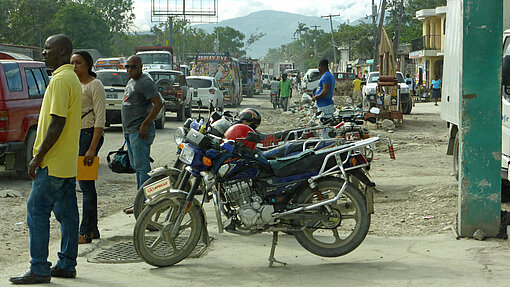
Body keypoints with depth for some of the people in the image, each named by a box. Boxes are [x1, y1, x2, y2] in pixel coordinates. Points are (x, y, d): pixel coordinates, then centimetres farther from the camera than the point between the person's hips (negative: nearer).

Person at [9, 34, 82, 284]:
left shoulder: (60, 80, -16)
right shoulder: (72, 78, 16)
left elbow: (57, 123, -22)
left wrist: (38, 156, -18)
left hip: (53, 161, -10)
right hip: (68, 161, 10)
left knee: (37, 211, -6)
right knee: (66, 213, 11)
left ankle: (39, 269, -5)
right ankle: (66, 265, 16)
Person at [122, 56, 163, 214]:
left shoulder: (145, 82, -13)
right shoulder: (130, 82, 19)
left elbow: (158, 104, -20)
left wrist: (144, 125, -23)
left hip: (140, 131, -10)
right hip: (129, 131, 10)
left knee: (142, 166, -9)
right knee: (137, 167, 13)